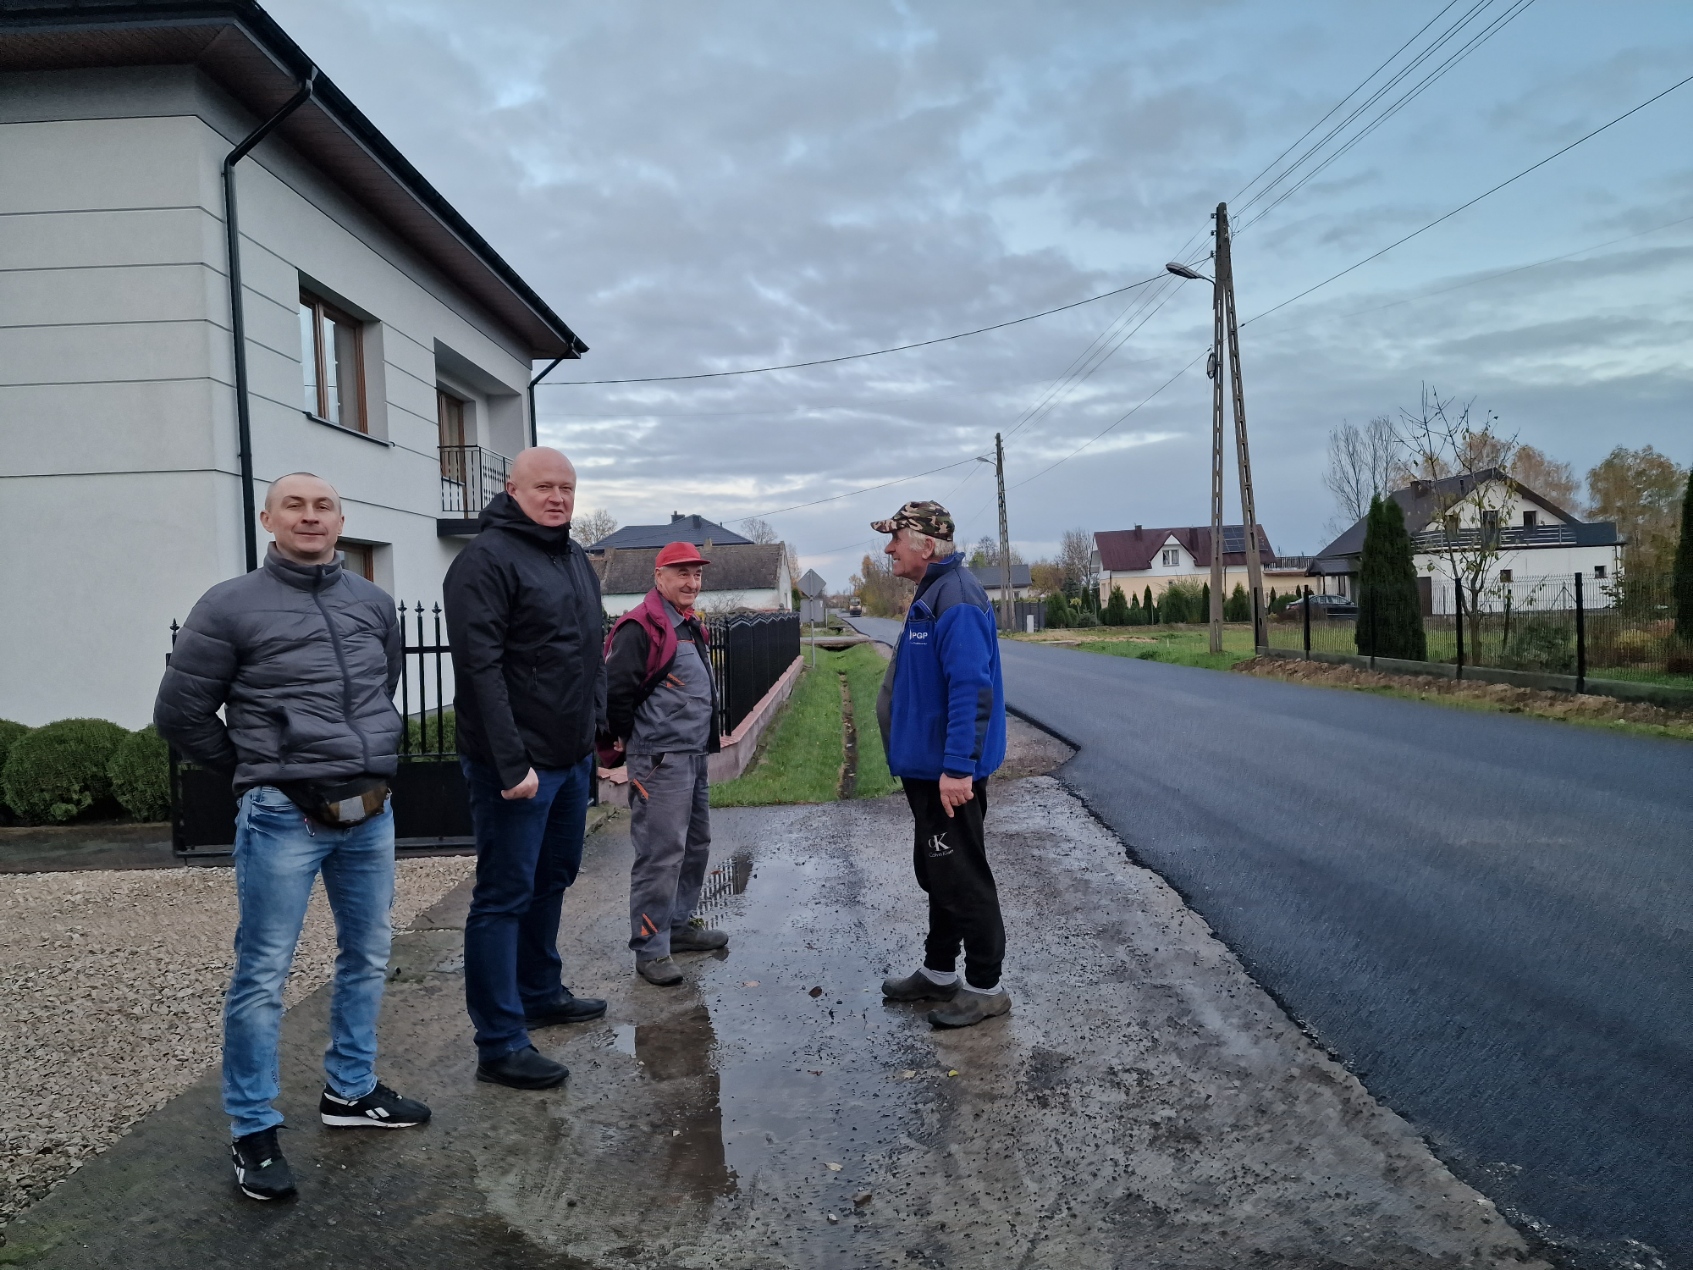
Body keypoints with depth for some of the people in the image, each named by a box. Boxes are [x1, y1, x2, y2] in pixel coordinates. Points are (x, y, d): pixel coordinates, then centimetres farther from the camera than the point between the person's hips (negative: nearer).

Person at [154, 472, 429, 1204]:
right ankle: (253, 1133, 15)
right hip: (283, 817, -5)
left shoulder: (374, 603, 6)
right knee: (262, 976, 1)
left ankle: (350, 1091, 32)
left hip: (371, 813, 5)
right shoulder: (231, 607, -8)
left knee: (367, 959, 14)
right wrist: (255, 772, 4)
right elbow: (180, 713, -1)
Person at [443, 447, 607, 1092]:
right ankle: (500, 1045, 4)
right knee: (505, 896, -3)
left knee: (553, 879, 21)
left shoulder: (575, 559, 14)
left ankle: (541, 991, 38)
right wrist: (511, 763, -26)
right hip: (517, 765, -9)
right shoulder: (486, 560, -15)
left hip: (573, 757, 9)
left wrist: (595, 724, 17)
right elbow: (480, 669, -22)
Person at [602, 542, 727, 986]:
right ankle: (650, 949, 0)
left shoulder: (690, 625, 16)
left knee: (696, 845, 17)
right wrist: (628, 738, -7)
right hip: (660, 761, -10)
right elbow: (615, 689, -20)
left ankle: (678, 925, 31)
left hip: (695, 756, 10)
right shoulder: (641, 628, -15)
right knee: (660, 854, -8)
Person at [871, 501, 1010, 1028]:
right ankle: (938, 972, 33)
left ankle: (984, 987, 14)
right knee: (936, 872, 19)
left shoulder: (956, 601, -20)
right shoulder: (931, 595, 13)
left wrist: (957, 767, -29)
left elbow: (972, 688, -28)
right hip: (926, 766, 11)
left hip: (948, 772, -11)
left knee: (962, 877, 1)